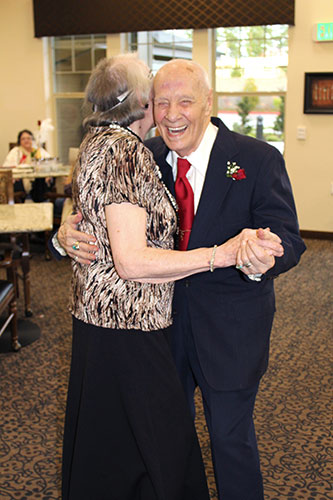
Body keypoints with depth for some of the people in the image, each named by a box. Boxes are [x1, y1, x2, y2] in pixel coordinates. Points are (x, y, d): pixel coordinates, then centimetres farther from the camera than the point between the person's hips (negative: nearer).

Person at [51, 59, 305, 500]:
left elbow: (288, 238, -18)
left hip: (230, 328, -4)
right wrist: (67, 235, -24)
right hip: (163, 318, 4)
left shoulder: (259, 160, -15)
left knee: (231, 437, 12)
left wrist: (262, 261, -43)